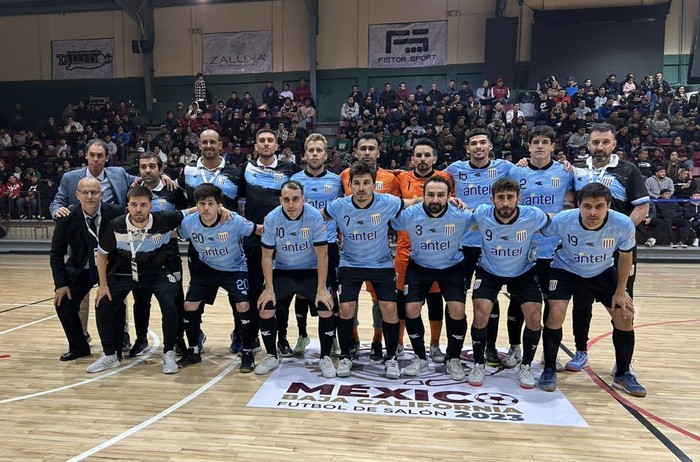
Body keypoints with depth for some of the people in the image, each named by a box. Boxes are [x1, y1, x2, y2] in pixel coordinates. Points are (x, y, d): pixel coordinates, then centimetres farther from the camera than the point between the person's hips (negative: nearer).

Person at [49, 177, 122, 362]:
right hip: (79, 270, 2)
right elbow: (56, 253, -5)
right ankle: (78, 347, 20)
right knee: (63, 305, -6)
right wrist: (60, 283, -10)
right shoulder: (67, 217, -13)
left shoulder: (115, 213, -19)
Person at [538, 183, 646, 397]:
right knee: (556, 315, -18)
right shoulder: (562, 220, -34)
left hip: (603, 272, 3)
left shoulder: (623, 224, -29)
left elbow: (625, 256, -9)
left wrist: (620, 291, -4)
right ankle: (549, 370, 3)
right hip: (565, 269, -2)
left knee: (625, 316, -1)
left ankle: (623, 374, 22)